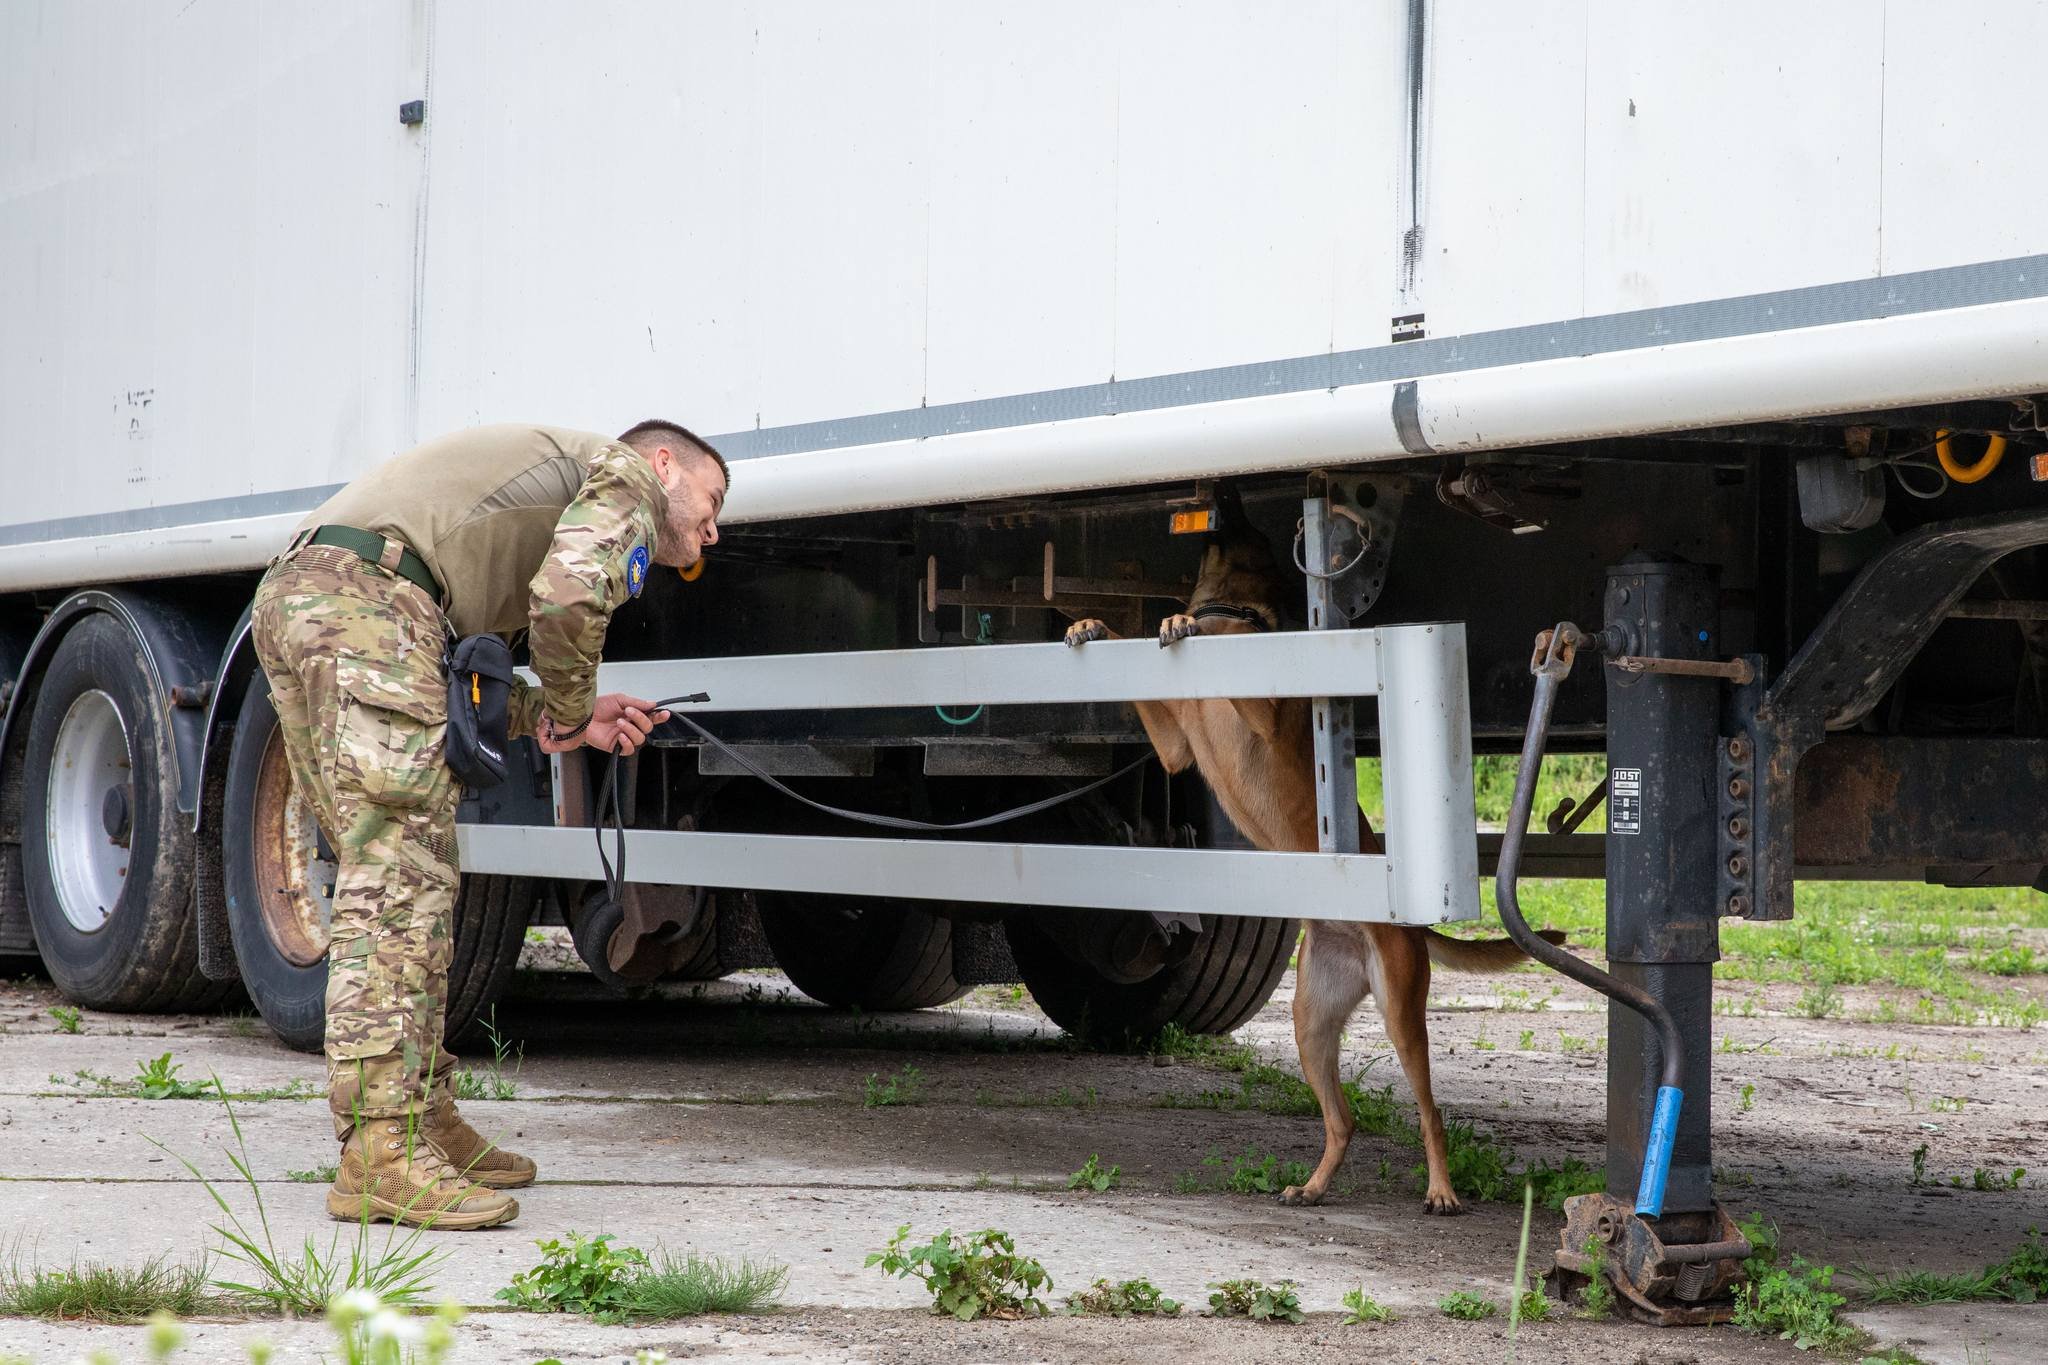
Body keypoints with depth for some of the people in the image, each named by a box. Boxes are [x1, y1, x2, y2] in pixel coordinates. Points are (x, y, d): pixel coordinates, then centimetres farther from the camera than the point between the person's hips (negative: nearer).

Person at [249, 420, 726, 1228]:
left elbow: (455, 685, 27)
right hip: (367, 590, -10)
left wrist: (557, 717, 18)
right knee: (398, 882, -13)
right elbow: (570, 594, -11)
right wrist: (568, 710, 5)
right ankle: (382, 1150, -18)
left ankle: (424, 1115, 20)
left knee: (390, 874, 15)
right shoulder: (627, 477, 11)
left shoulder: (550, 481, 36)